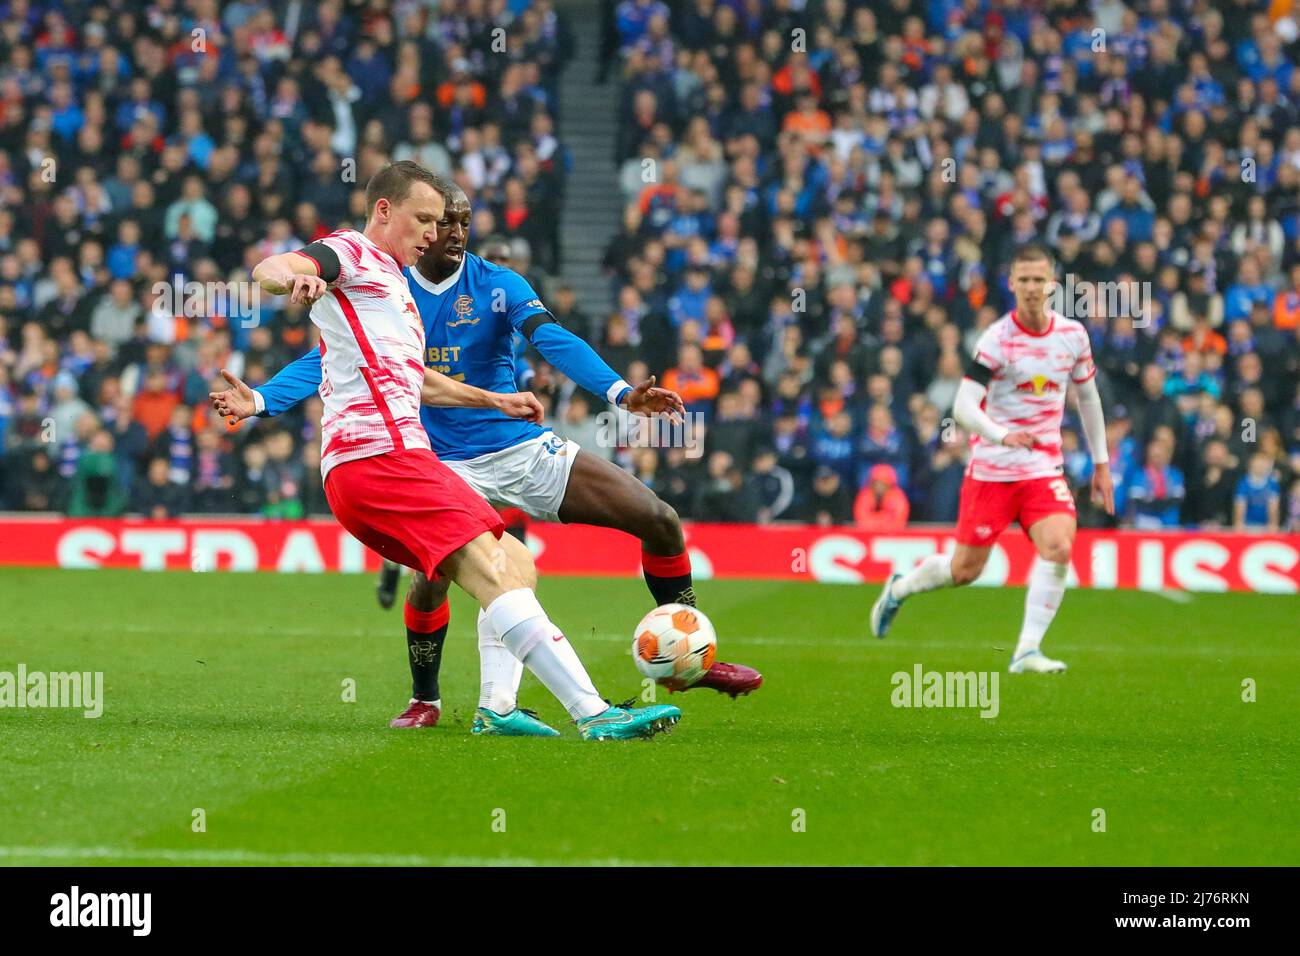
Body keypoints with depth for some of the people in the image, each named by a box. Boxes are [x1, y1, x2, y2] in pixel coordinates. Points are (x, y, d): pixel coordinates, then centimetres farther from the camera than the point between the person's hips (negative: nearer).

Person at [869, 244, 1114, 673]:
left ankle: (1027, 652, -14)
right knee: (965, 570, 3)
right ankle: (898, 588, 34)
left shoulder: (1073, 334, 2)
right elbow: (963, 406, -21)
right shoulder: (997, 340, -13)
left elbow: (1087, 397, 17)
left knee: (1058, 547, -21)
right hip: (991, 469, -3)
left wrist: (1101, 463, 18)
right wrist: (1003, 436, -39)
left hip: (1044, 468, 3)